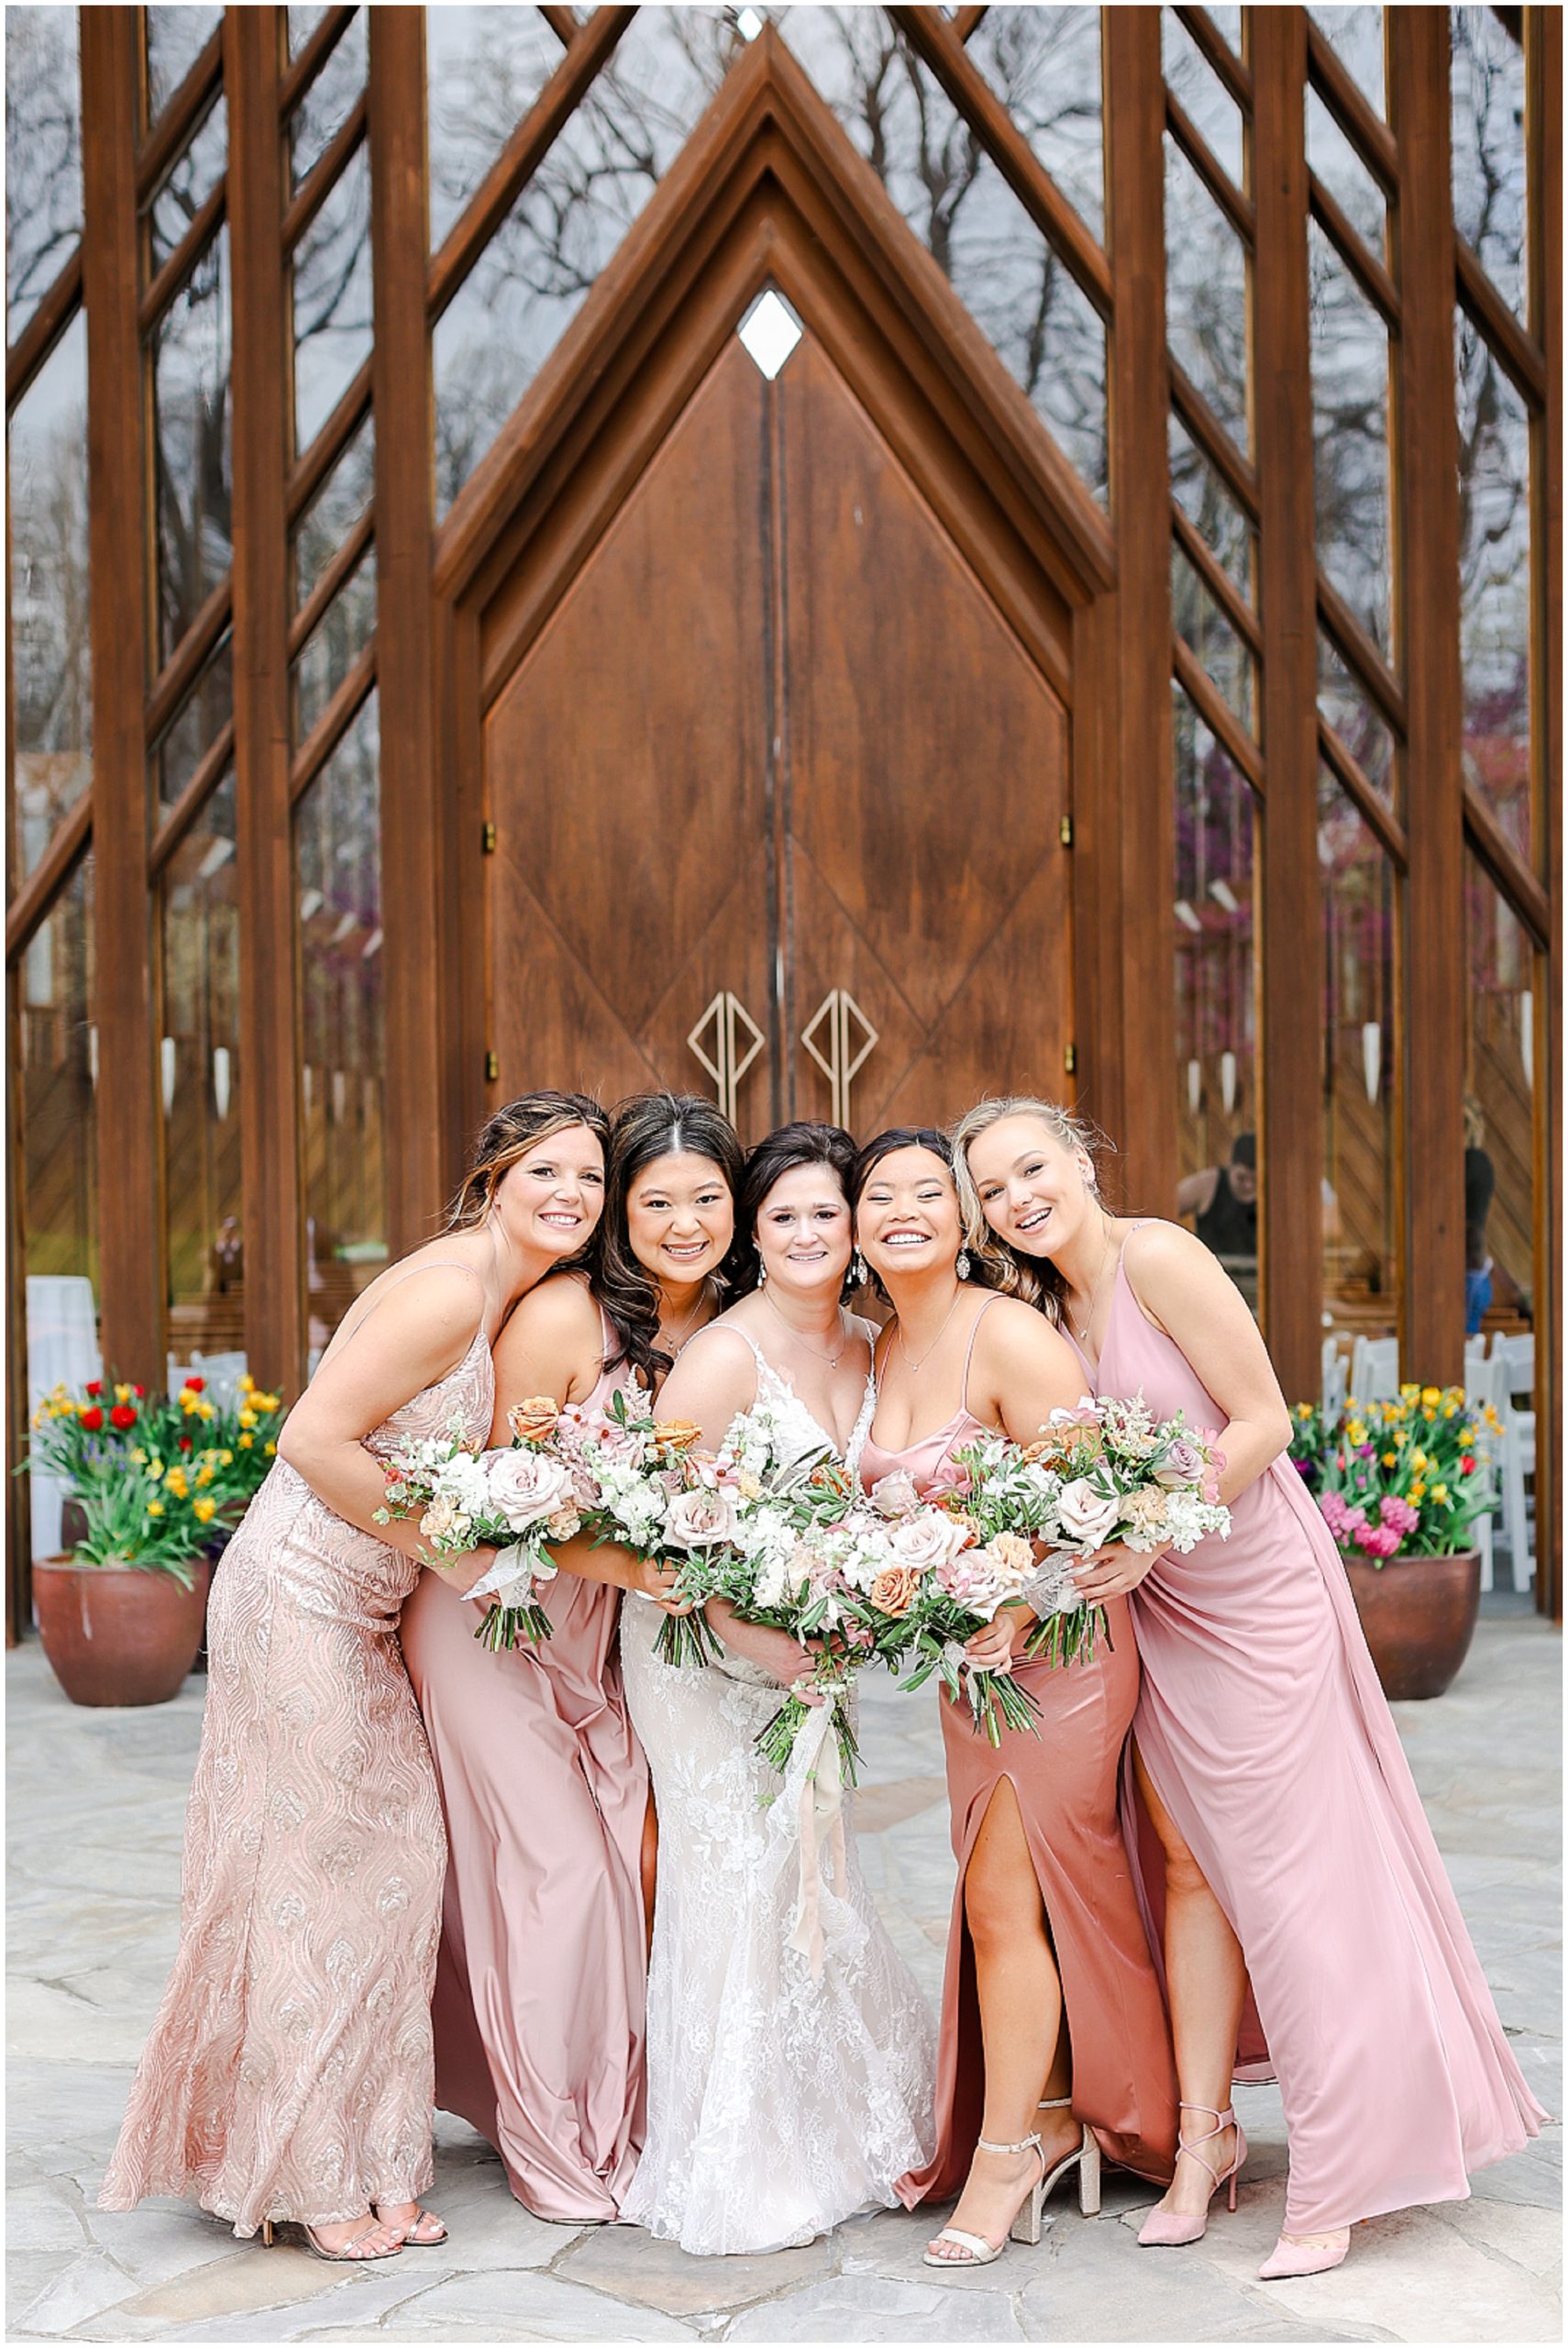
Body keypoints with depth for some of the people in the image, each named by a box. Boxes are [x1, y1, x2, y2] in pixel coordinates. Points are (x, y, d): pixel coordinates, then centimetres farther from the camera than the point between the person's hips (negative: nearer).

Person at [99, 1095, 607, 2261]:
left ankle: (367, 2163, 21)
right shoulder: (446, 1291, -21)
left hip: (361, 1609, 9)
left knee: (390, 1862, 10)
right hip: (301, 1597, -9)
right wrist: (446, 1549, -17)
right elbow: (314, 1440, -23)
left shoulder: (513, 1296, 7)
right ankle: (311, 2174, 13)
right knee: (311, 1869, 0)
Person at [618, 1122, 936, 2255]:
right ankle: (733, 2172, 11)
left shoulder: (867, 1349, 3)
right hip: (703, 1645, -7)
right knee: (736, 1877, -3)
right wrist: (746, 1635, -23)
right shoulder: (724, 1357, -20)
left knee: (810, 1874, 13)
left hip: (804, 1644, 7)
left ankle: (831, 2137, 28)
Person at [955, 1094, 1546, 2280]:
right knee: (1191, 1864, 8)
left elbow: (1264, 1420, -18)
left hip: (1259, 1592, -6)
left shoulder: (1157, 1257, -18)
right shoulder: (1046, 1306, 4)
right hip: (1158, 1604, 6)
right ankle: (1204, 2137, 18)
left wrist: (1150, 1539, -22)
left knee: (1290, 1871, -1)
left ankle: (1338, 2173, 9)